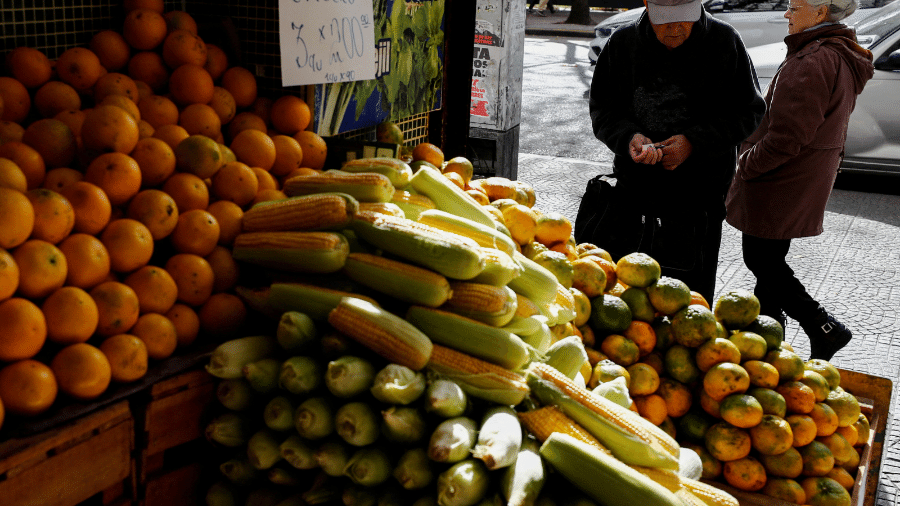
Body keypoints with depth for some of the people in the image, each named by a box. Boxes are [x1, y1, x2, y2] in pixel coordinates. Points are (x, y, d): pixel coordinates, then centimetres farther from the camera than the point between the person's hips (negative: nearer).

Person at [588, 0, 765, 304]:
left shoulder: (724, 42, -6)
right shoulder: (623, 43, -1)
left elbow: (749, 112, -3)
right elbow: (601, 108, 6)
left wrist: (694, 142, -16)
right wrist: (628, 136, -15)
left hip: (701, 192, -2)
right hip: (633, 189, 2)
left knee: (691, 294, 7)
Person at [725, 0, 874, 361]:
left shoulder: (813, 63, -23)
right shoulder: (841, 58, 11)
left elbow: (787, 136, -27)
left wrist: (747, 166, -13)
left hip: (780, 182, -10)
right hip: (806, 179, 10)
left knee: (761, 260, 0)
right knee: (769, 259, 18)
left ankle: (824, 328, 3)